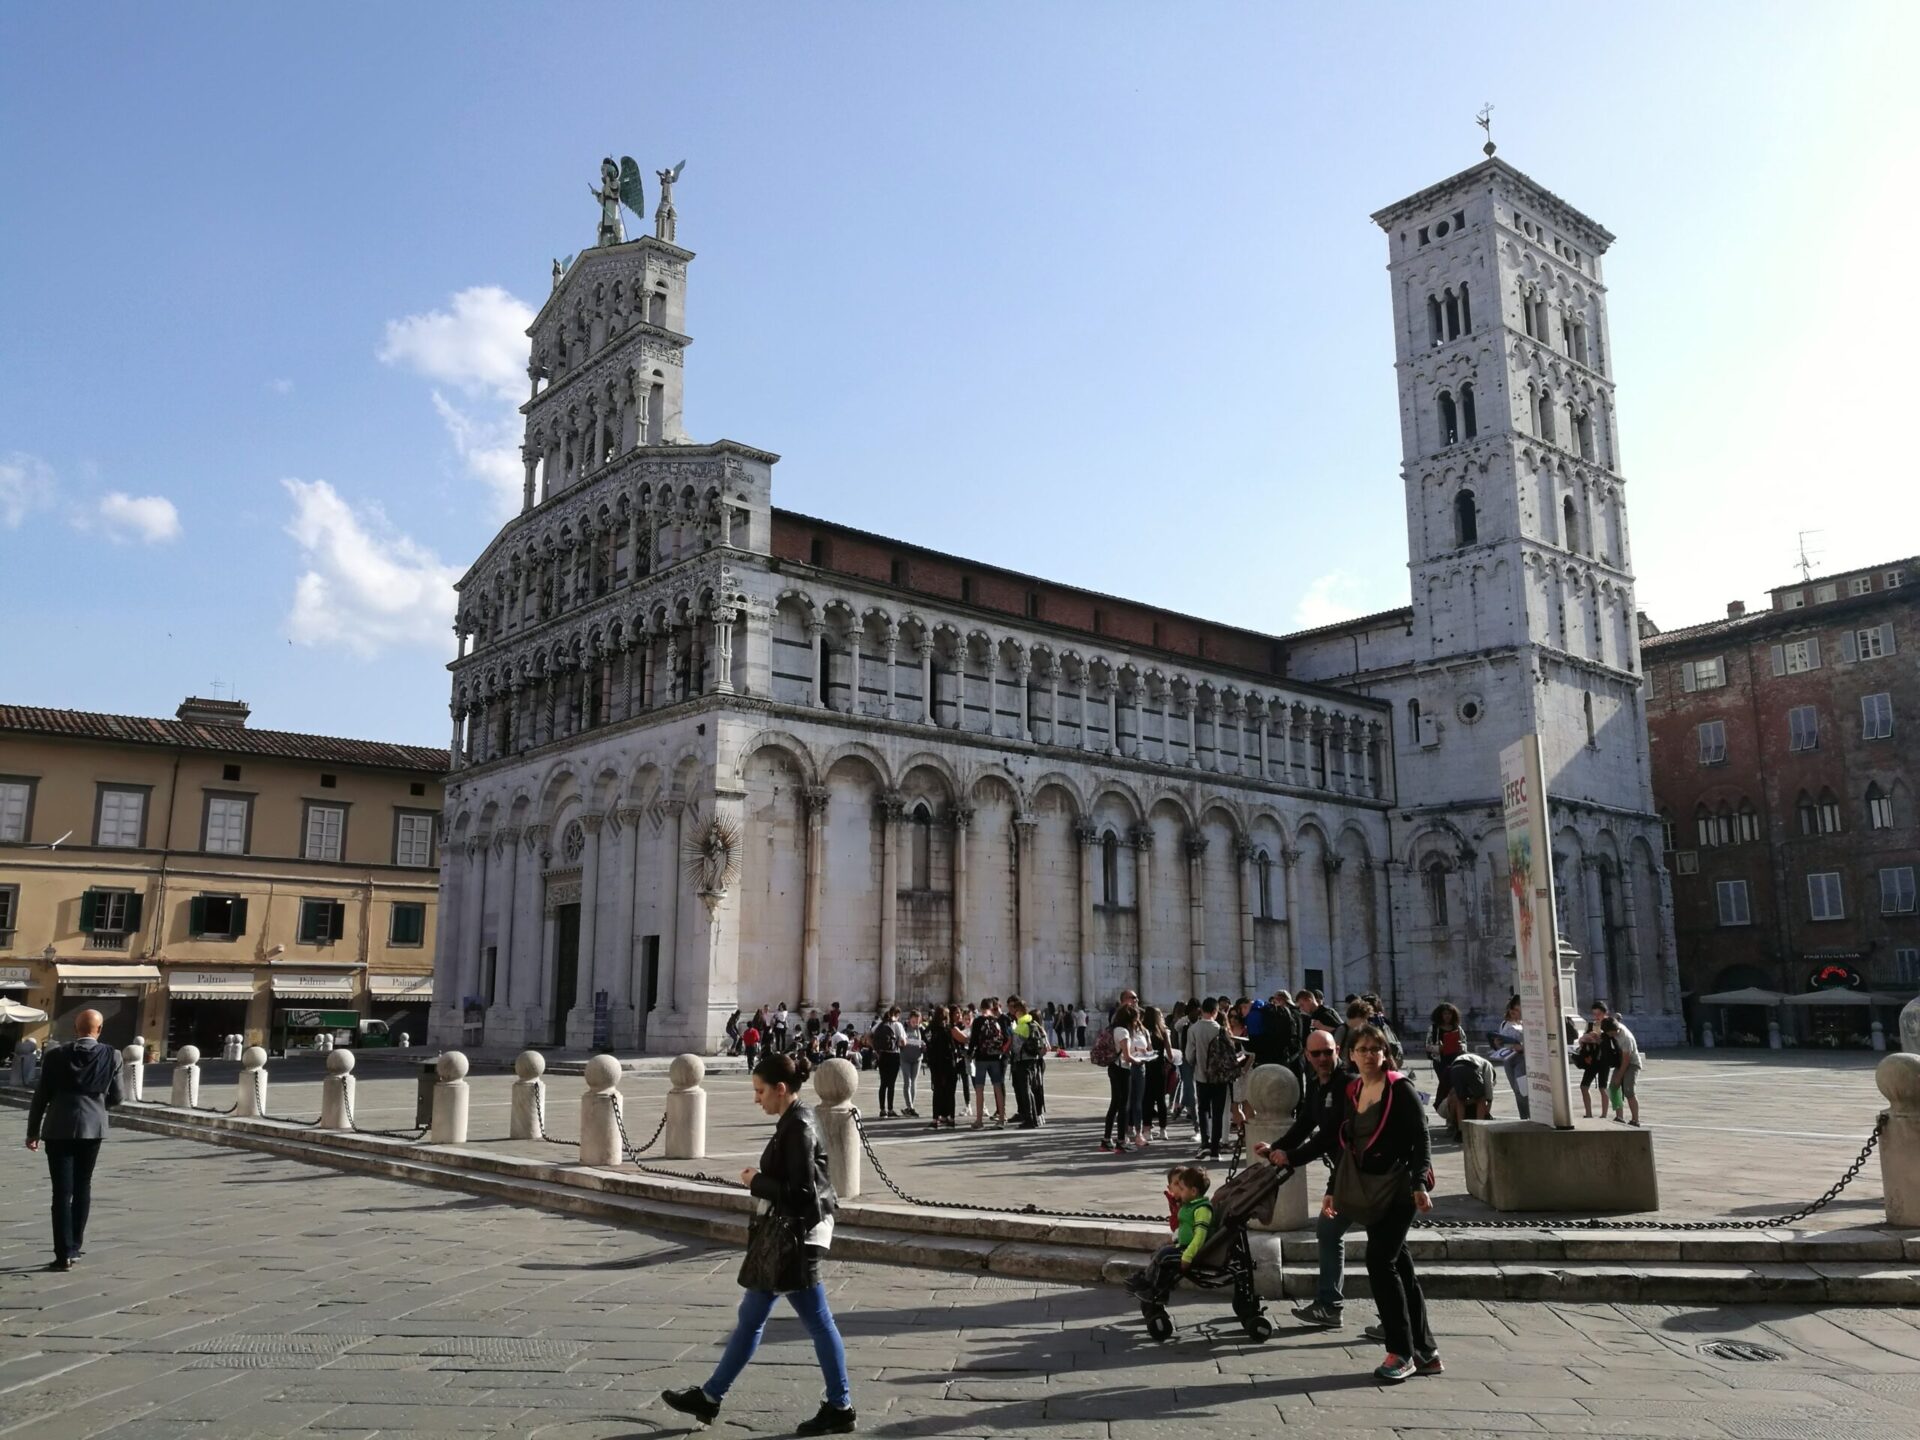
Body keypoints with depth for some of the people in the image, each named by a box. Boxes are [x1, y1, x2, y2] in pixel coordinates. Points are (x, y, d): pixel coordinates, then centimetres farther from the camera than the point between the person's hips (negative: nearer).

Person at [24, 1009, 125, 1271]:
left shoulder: (55, 1055, -5)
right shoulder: (111, 1056, -3)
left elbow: (41, 1096, 0)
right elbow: (115, 1097, 3)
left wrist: (33, 1132, 10)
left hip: (59, 1129, -1)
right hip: (93, 1127, 1)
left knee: (62, 1192, 1)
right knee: (82, 1188, 15)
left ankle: (64, 1254, -2)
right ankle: (75, 1245, 20)